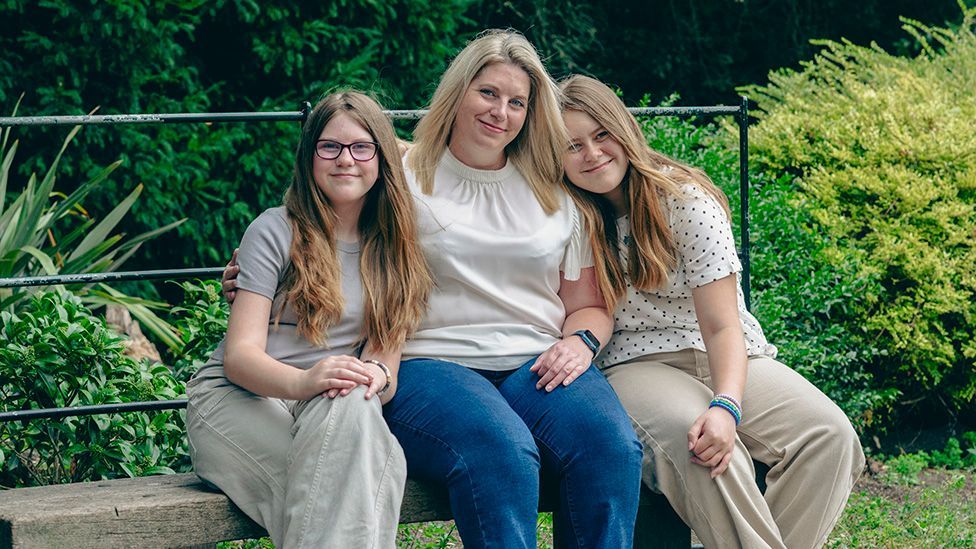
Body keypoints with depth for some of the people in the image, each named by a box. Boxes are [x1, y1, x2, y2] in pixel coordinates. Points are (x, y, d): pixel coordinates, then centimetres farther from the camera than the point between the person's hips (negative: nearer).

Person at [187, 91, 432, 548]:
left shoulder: (392, 248, 14)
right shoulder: (275, 231, 0)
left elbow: (387, 352, 6)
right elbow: (239, 355, -8)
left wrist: (376, 374, -21)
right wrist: (303, 381, -31)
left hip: (331, 409, 4)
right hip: (236, 398, -4)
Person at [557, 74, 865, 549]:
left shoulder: (684, 198, -7)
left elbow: (721, 325, -14)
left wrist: (727, 406, -32)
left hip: (725, 359, 1)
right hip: (634, 364, -1)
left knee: (829, 434, -26)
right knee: (690, 437, -37)